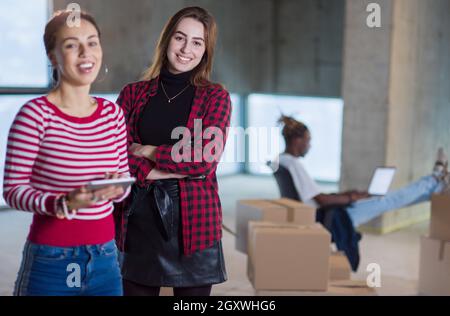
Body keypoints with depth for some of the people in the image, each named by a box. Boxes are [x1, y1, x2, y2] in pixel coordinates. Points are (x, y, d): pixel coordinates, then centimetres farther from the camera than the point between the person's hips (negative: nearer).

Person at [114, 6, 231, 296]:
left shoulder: (216, 97, 3)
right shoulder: (133, 93, 8)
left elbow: (205, 160, -10)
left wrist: (147, 151, -4)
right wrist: (154, 171, -14)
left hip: (193, 218, -1)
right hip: (138, 217, 1)